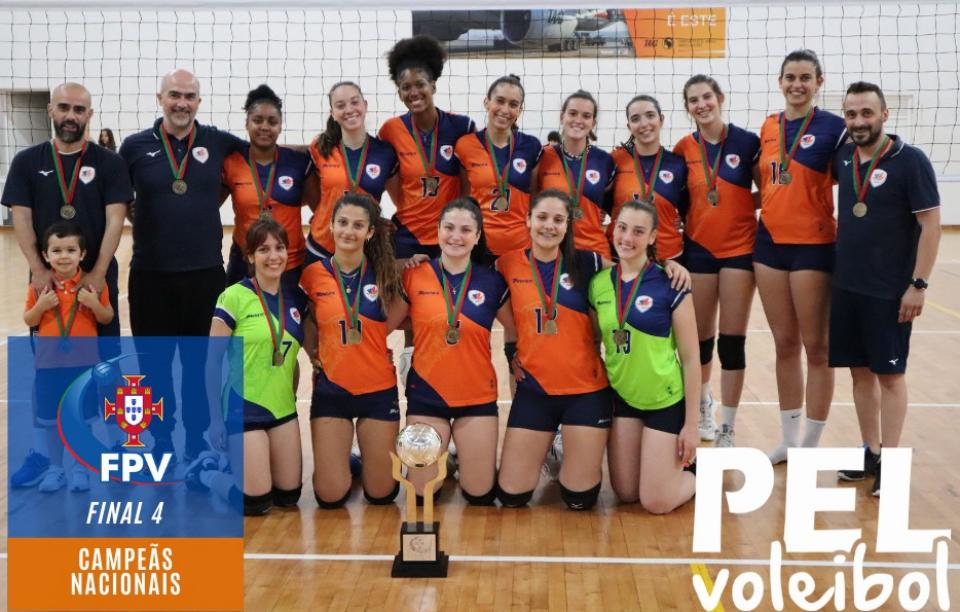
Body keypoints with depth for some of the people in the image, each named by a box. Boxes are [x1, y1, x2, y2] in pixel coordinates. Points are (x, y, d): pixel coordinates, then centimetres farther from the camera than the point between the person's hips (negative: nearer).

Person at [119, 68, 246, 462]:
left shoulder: (219, 143, 1)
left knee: (202, 365, 10)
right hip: (151, 274, 0)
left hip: (206, 272, 0)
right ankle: (159, 446, 25)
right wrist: (144, 222, 1)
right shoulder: (135, 146, 1)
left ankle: (198, 445, 25)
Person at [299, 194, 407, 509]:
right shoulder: (313, 274, -5)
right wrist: (314, 355, -1)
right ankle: (343, 463, 30)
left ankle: (373, 461, 39)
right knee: (330, 496, -2)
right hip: (331, 388, 0)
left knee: (381, 493, 7)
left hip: (379, 389, 0)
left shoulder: (384, 273, -5)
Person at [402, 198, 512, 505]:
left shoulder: (492, 281, -2)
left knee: (480, 494, 5)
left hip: (477, 396, 1)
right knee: (421, 494, 4)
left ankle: (466, 461, 37)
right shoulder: (414, 277, -5)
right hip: (426, 394, 0)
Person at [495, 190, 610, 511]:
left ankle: (569, 449, 36)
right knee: (511, 495, 4)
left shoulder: (586, 263, -4)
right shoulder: (508, 265, -3)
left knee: (580, 498, 4)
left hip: (586, 389, -1)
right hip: (533, 389, 1)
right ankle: (544, 448, 34)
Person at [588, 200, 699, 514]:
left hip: (667, 401, -4)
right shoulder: (598, 283, -3)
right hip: (623, 397, 4)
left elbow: (691, 358, -11)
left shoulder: (670, 285, -15)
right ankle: (666, 460, 37)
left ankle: (694, 466, 27)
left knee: (656, 502, -1)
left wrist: (691, 424, -11)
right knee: (625, 493, 9)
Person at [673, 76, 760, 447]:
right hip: (698, 248, 2)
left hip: (739, 248, -2)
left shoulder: (747, 142, -6)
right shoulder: (684, 148, 1)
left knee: (732, 342, 0)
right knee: (701, 338, 10)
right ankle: (703, 403, 37)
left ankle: (727, 430, 9)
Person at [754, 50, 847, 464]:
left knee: (815, 346, 3)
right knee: (784, 344, 12)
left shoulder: (833, 127, -7)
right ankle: (789, 440, 23)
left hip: (813, 246, -5)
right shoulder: (768, 126, 9)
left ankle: (810, 446, 13)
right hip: (770, 243, 5)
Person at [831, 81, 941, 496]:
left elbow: (930, 225, -12)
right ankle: (870, 452, 23)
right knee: (860, 371, 11)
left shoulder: (910, 161, -10)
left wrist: (918, 284, -15)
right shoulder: (842, 157, 5)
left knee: (889, 373, 1)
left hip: (890, 290, -5)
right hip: (846, 286, 5)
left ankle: (890, 461, 10)